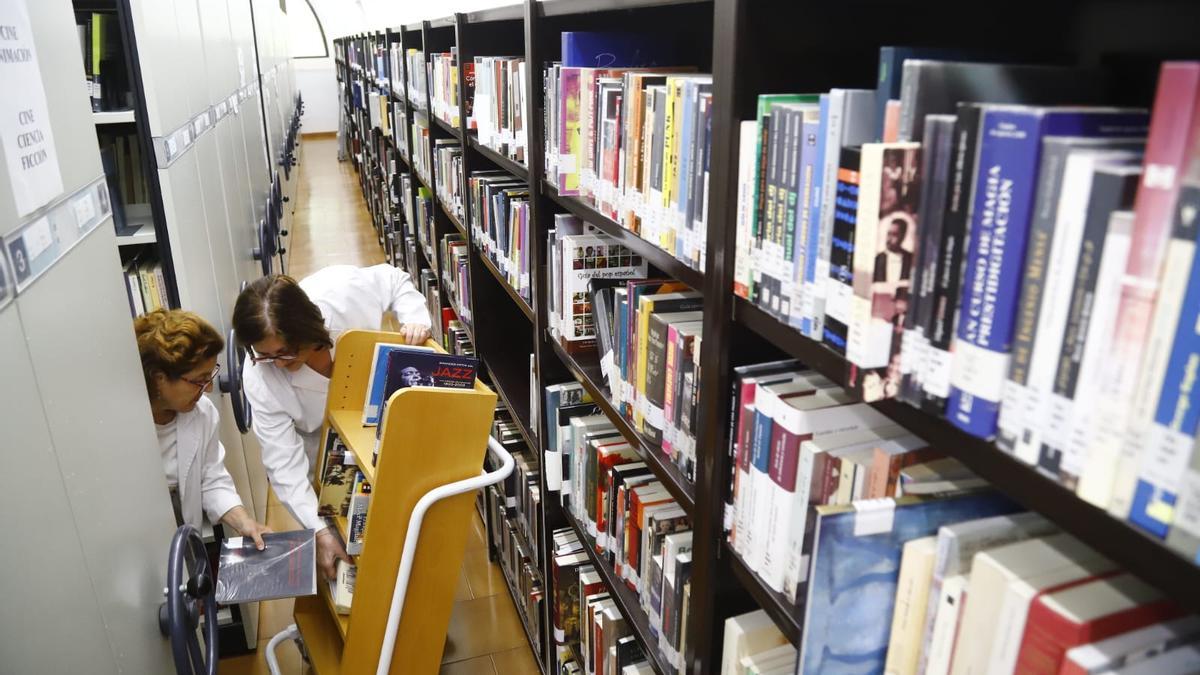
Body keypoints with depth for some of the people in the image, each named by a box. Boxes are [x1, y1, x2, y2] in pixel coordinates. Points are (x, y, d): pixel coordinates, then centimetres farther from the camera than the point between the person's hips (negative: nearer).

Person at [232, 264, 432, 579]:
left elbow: (395, 280, -18)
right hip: (317, 431, -1)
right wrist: (319, 531, -35)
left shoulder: (344, 290, -40)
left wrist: (415, 317, -36)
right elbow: (284, 461, -31)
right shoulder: (259, 378, -37)